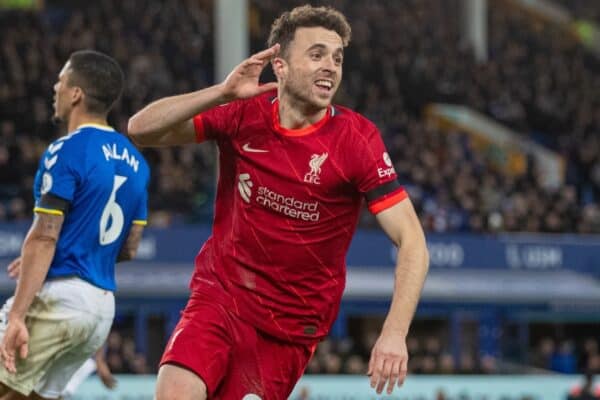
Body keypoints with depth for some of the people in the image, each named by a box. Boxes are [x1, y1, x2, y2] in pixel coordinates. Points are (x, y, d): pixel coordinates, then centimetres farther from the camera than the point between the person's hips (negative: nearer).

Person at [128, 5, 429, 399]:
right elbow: (141, 129, -8)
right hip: (220, 293, 1)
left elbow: (412, 242, -16)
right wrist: (223, 92, -22)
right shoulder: (244, 114, -5)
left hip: (292, 323, -1)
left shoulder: (356, 140, -13)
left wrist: (394, 333, -30)